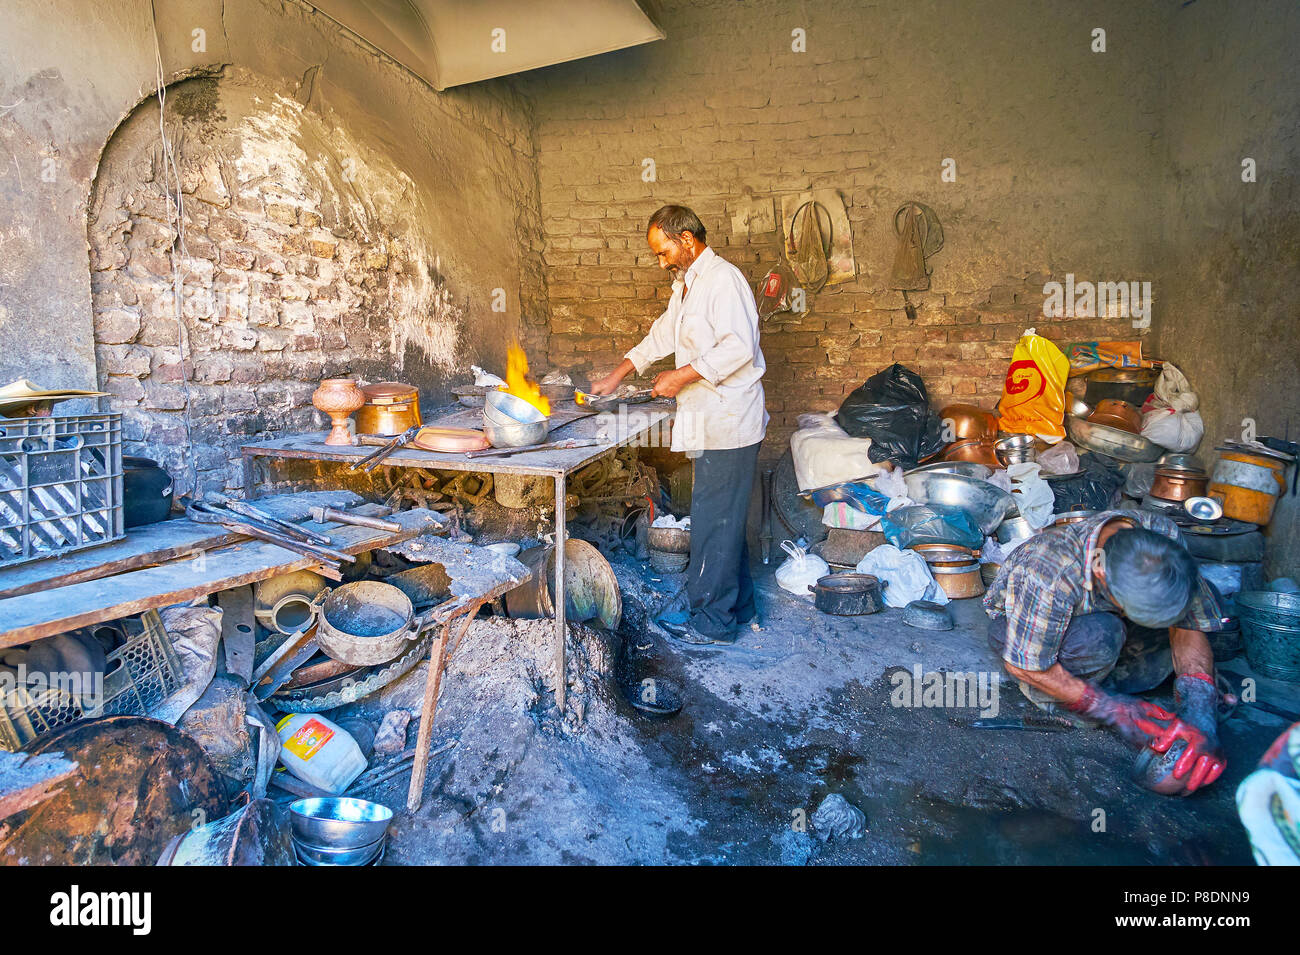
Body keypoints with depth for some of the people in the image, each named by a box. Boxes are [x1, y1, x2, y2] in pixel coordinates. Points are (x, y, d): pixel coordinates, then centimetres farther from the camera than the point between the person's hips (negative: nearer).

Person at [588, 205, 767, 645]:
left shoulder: (723, 279, -14)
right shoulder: (685, 284, 19)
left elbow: (738, 347, -23)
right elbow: (661, 335, 27)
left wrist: (683, 376, -19)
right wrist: (616, 376, 22)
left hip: (728, 422, -10)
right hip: (710, 422, 10)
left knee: (713, 519, -4)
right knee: (724, 517, 15)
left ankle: (712, 620, 6)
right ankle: (738, 604, 28)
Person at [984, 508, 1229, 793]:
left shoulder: (1164, 535, -26)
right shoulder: (1049, 573, -41)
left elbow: (1187, 628, -19)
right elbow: (1023, 665, -30)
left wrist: (1199, 709, -34)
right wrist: (1110, 709, -29)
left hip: (1093, 615, 6)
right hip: (1016, 625, -6)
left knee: (1205, 599, -13)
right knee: (1098, 636, -38)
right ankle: (1051, 696, -11)